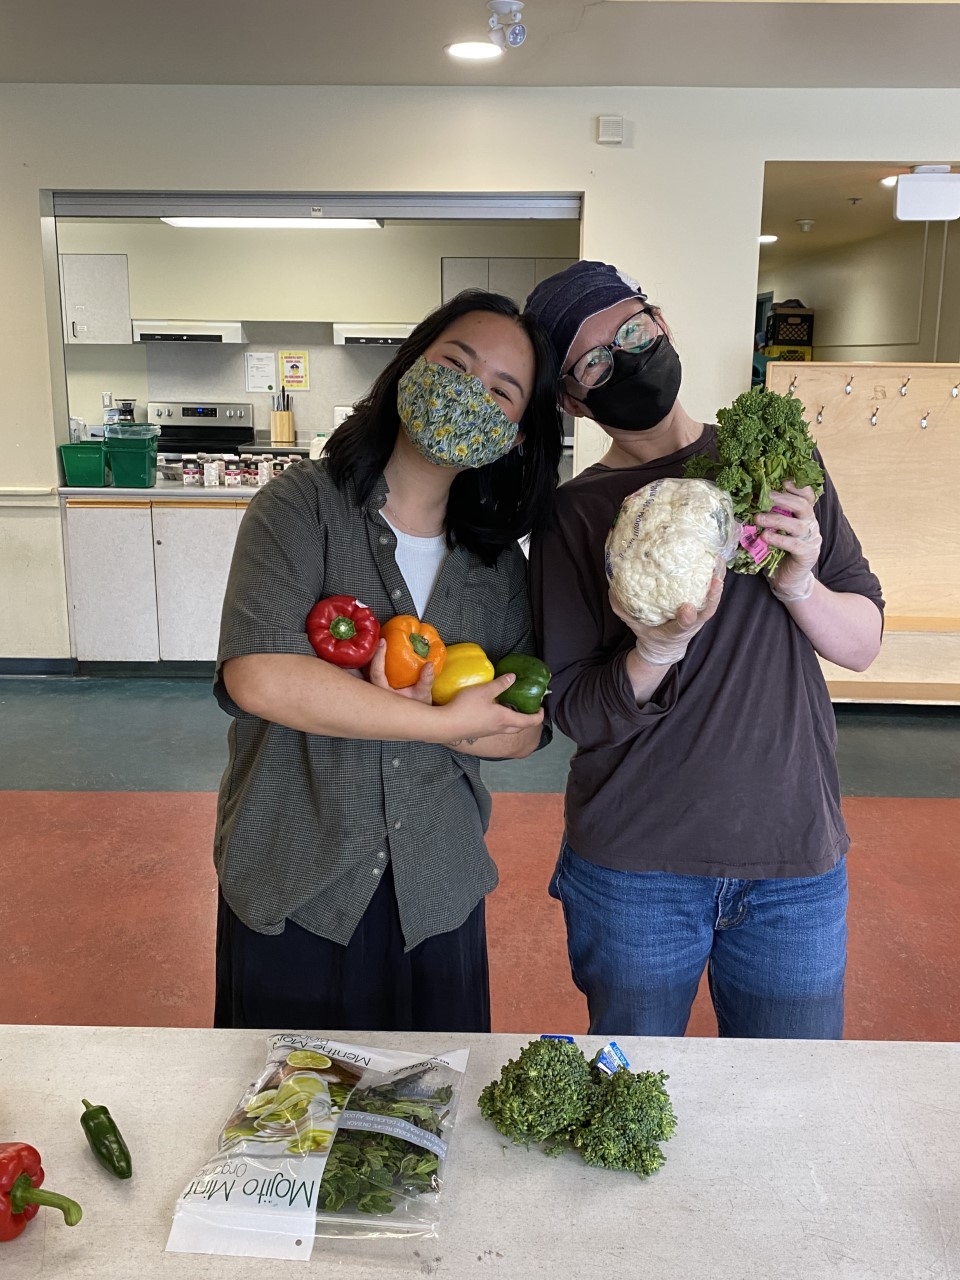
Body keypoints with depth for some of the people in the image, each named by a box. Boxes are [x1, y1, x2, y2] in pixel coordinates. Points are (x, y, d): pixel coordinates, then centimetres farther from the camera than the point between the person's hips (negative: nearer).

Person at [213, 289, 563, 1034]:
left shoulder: (500, 561, 2)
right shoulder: (305, 505, -11)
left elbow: (526, 728, 1)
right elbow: (258, 675, -26)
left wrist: (431, 714, -19)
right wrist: (443, 722, -20)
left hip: (436, 895, 4)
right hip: (291, 886, -3)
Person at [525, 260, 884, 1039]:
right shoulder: (573, 516, -5)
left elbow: (863, 644, 3)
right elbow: (574, 713, -8)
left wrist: (801, 585, -17)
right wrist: (656, 651, -27)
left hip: (796, 861, 2)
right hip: (633, 867, -1)